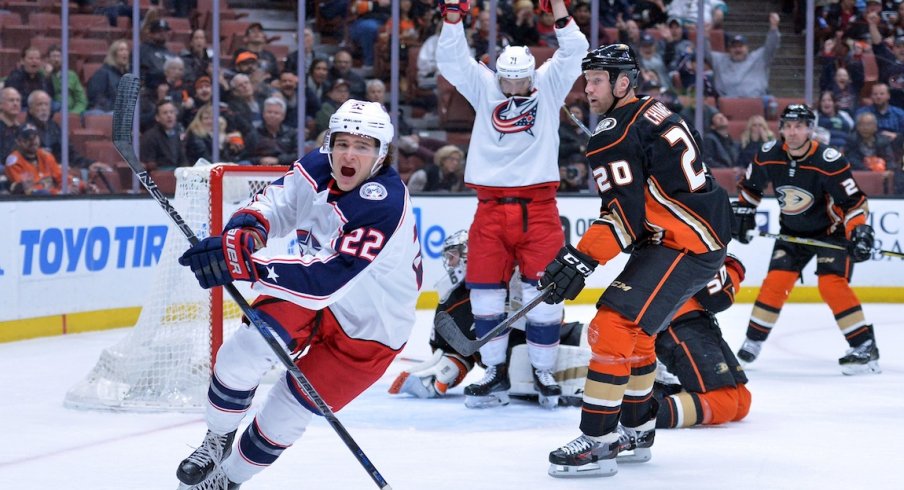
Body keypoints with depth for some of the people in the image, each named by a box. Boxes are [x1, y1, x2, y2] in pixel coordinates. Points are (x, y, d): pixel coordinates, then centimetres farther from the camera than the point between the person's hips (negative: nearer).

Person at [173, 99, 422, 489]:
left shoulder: (383, 204, -35)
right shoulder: (317, 167, -13)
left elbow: (326, 280, -43)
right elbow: (274, 203, 1)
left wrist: (244, 264, -51)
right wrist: (247, 228, -25)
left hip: (367, 330, -6)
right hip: (310, 296, 6)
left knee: (285, 413, -3)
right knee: (242, 352, -13)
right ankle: (216, 442, 14)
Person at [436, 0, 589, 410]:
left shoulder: (548, 88, 8)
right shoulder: (484, 89, 11)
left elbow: (573, 52, -2)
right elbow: (451, 59, 2)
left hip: (537, 205, -2)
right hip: (491, 207, 2)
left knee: (542, 290, -4)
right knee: (484, 289, 0)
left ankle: (544, 372, 8)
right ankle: (496, 374, 9)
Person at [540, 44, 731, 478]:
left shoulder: (615, 133, -13)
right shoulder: (653, 115, 18)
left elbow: (624, 210, -21)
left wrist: (580, 259, -21)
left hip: (683, 245, -11)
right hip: (706, 233, 11)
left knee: (613, 326, -15)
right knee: (633, 331, 22)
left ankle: (597, 444, -18)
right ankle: (636, 433, 31)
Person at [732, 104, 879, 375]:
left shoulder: (830, 162, -26)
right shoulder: (769, 156, -12)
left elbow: (853, 201, -22)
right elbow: (750, 186, 8)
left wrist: (859, 231, -32)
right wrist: (742, 213, 4)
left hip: (831, 231, -4)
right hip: (792, 231, 4)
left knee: (832, 284, -20)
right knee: (776, 281, -6)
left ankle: (865, 347, -15)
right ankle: (753, 342, 8)